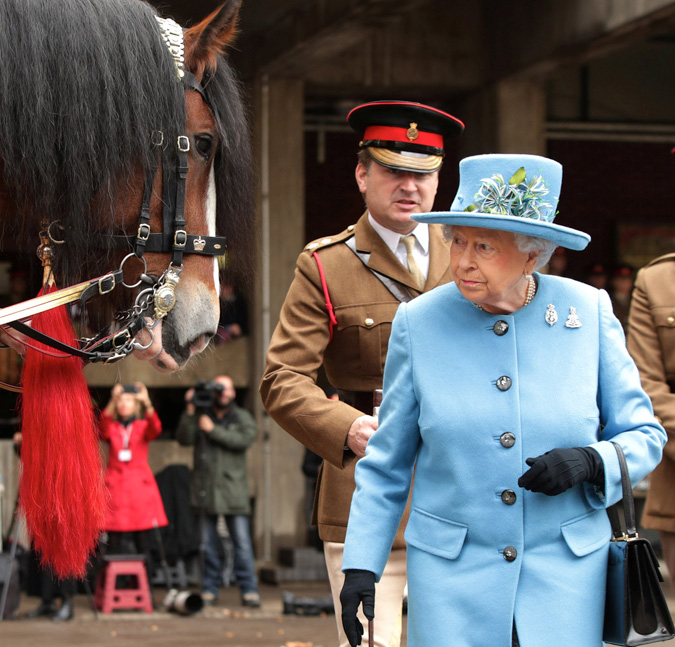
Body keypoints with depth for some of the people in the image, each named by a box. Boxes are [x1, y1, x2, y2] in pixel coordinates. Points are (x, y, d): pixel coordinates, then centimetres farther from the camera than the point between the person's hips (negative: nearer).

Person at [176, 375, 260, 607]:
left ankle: (249, 590, -5)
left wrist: (214, 430, -12)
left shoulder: (242, 417, 10)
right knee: (208, 542, 4)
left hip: (232, 489, -1)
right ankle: (210, 589, 10)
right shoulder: (200, 415, 11)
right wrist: (190, 412, -10)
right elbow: (184, 439, -2)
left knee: (242, 541, -7)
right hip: (205, 488, 1)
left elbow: (246, 439, -10)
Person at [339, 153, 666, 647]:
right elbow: (387, 460, 6)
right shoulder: (420, 323, -3)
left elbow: (643, 436, 4)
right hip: (451, 572, 0)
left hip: (565, 569, 0)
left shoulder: (589, 313, -3)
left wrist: (590, 462, -16)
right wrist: (361, 564, 1)